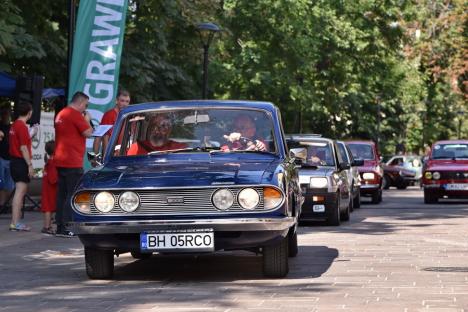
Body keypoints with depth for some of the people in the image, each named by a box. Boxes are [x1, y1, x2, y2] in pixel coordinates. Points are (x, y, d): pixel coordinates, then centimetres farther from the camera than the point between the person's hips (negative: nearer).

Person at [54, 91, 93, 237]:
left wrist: (84, 120, 17)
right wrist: (87, 120, 3)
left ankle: (60, 227, 13)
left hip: (60, 160, 9)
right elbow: (88, 132, -14)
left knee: (62, 194, 11)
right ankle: (66, 228, -10)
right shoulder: (75, 115, -12)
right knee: (73, 195, -6)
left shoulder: (61, 114, 16)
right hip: (72, 161, -9)